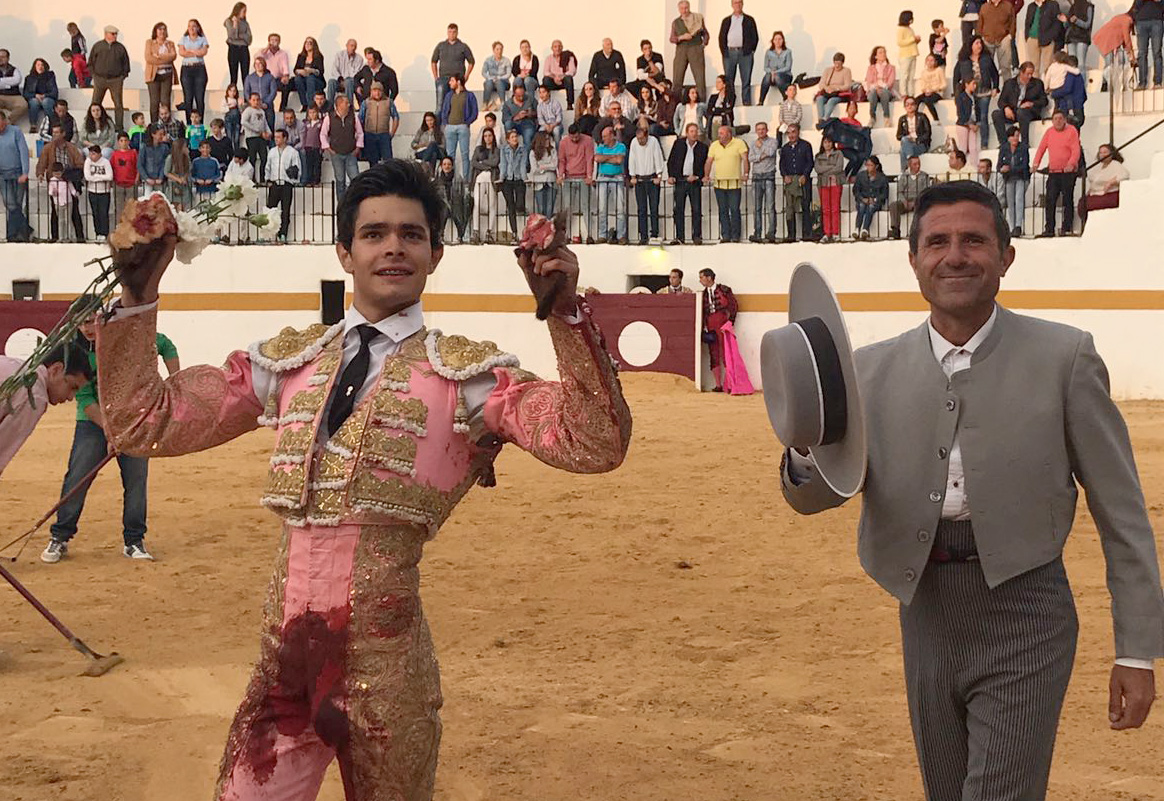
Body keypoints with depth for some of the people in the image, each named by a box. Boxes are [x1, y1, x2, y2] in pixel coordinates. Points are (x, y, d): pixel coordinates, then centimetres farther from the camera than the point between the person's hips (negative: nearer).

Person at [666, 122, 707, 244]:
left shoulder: (703, 147, 2)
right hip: (680, 180, 1)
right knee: (679, 210, 2)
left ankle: (697, 236, 7)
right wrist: (670, 176, -2)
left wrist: (697, 176, -7)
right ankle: (679, 237, 7)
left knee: (696, 210, 0)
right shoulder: (678, 144, 5)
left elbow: (705, 166, 6)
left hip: (694, 181, -1)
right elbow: (670, 161, 8)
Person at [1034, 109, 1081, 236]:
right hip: (1053, 172, 4)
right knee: (1050, 200, -2)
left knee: (1067, 200, -1)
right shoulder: (1049, 132, 13)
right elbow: (1041, 148, 13)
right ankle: (1049, 229, 1)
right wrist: (1036, 162, -2)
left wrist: (1071, 163, -24)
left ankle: (1067, 228, 2)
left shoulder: (1071, 131, 0)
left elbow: (1076, 150, -9)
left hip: (1068, 172, -4)